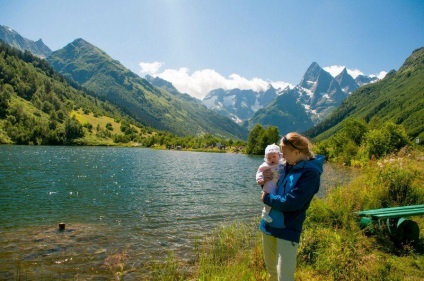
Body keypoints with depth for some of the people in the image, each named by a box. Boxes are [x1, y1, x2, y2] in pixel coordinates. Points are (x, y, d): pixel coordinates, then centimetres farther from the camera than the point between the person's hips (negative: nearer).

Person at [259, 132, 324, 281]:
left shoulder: (310, 172, -19)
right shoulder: (288, 166, 4)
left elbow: (291, 203, -25)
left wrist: (267, 198, -12)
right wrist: (266, 181, -7)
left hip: (288, 230, -7)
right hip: (269, 223, 8)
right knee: (271, 269, 23)